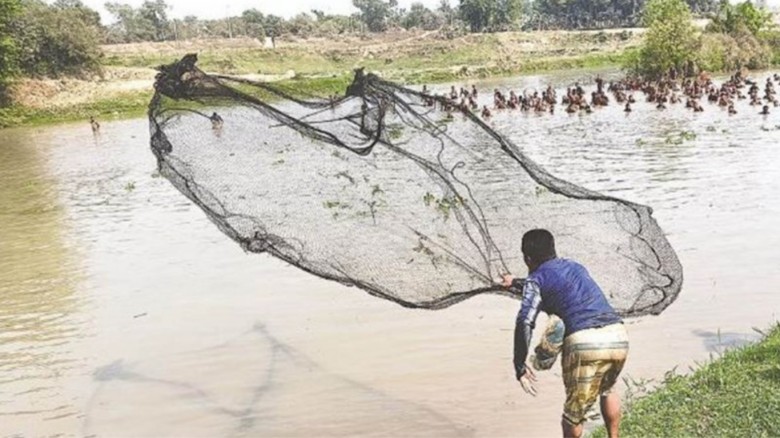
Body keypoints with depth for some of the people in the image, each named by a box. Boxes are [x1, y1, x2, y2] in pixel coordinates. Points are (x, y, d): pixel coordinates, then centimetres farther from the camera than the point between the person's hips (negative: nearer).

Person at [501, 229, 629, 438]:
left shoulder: (536, 279, 8)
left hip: (585, 342, -6)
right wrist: (517, 283, 62)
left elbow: (525, 323, -7)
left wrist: (519, 367, -1)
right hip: (618, 336, 6)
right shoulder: (575, 266, 27)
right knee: (607, 389, 34)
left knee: (574, 412, 13)